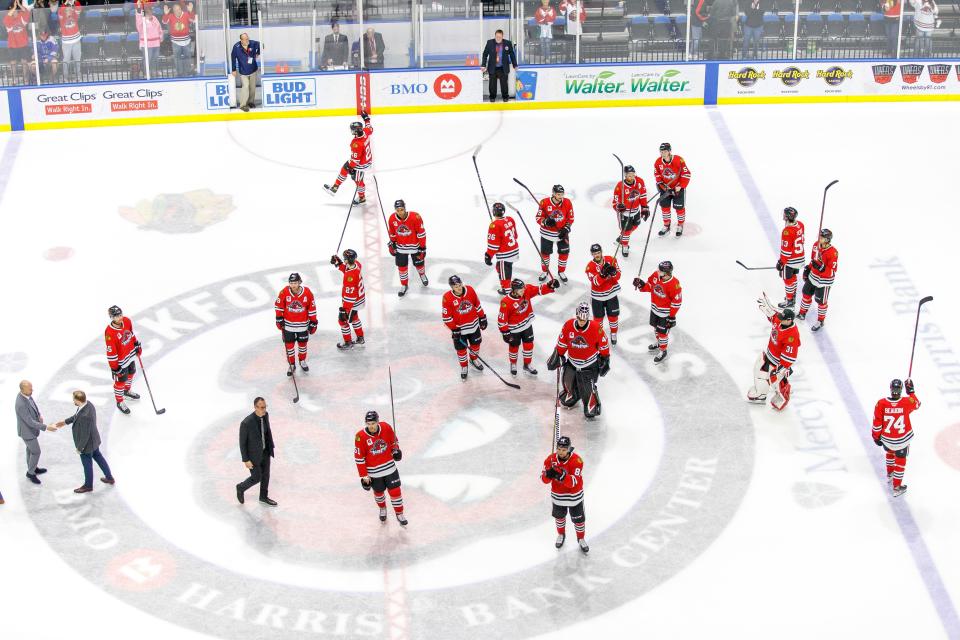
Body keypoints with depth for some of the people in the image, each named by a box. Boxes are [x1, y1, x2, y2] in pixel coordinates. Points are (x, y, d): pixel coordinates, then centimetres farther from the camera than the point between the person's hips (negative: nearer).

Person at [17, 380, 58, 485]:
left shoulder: (25, 394, -13)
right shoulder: (21, 405, -41)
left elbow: (34, 405, 8)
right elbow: (30, 422, -34)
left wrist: (39, 415, -7)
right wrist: (46, 428, -31)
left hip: (30, 427, 8)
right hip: (27, 431, -8)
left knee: (30, 449, 27)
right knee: (36, 452, 10)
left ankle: (32, 468, 48)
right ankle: (30, 473, 32)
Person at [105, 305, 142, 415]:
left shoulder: (127, 321, -16)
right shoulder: (109, 333, -36)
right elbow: (111, 352, -27)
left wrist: (137, 344, 12)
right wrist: (115, 367, -20)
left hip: (130, 355, 7)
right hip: (120, 361, -7)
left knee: (131, 373, 29)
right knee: (120, 381, 10)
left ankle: (127, 391, 57)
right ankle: (119, 402, 31)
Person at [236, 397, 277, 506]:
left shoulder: (265, 415, -14)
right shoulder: (246, 423, -34)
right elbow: (242, 442, -21)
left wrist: (271, 447, 13)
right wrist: (246, 460, -15)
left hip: (265, 451, 6)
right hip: (253, 454, -6)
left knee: (265, 475, 20)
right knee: (256, 478, 9)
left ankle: (264, 497, 43)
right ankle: (241, 488, 40)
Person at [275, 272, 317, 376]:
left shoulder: (307, 292, -16)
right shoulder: (284, 292, -18)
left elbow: (312, 308, -6)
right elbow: (278, 306, -3)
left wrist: (313, 323, -2)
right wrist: (279, 319, -1)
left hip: (303, 324, 1)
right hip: (288, 324, -1)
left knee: (302, 343, 17)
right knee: (289, 345, 5)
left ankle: (302, 361, 40)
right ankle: (291, 365, 22)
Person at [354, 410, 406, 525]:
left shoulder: (386, 427, -15)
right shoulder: (360, 436, -22)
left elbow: (393, 439, 8)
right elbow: (359, 458, -14)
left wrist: (396, 449, -7)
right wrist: (364, 476, -11)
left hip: (389, 467, 1)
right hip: (373, 471, -1)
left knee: (395, 491, 4)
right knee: (379, 492, 18)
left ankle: (399, 514, 24)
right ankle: (382, 509, 48)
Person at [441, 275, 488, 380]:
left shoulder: (470, 290, -14)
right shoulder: (447, 298, -23)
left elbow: (477, 305, 1)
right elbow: (447, 316, -16)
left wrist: (482, 318, 6)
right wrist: (454, 330, -15)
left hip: (474, 324, 3)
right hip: (459, 328, -3)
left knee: (476, 343, 21)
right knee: (461, 349, 10)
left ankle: (474, 359, 50)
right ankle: (463, 367, 34)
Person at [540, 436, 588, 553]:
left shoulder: (576, 460, -26)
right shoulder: (551, 459, -15)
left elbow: (574, 482, -33)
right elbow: (544, 479, -15)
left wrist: (562, 476, -50)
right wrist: (548, 474, -38)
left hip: (574, 495, -3)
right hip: (557, 495, 3)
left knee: (578, 518, 10)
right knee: (559, 516, 22)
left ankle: (581, 538, 36)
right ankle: (561, 535, 49)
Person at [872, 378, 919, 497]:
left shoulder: (881, 403, -22)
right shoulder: (907, 402, -22)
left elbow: (877, 423, -11)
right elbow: (917, 404, 4)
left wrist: (876, 437, 3)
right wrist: (911, 391, 13)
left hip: (886, 438, 2)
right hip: (902, 439, -2)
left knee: (889, 452, 33)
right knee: (900, 460, 16)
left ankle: (890, 474, 53)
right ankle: (897, 487, 23)